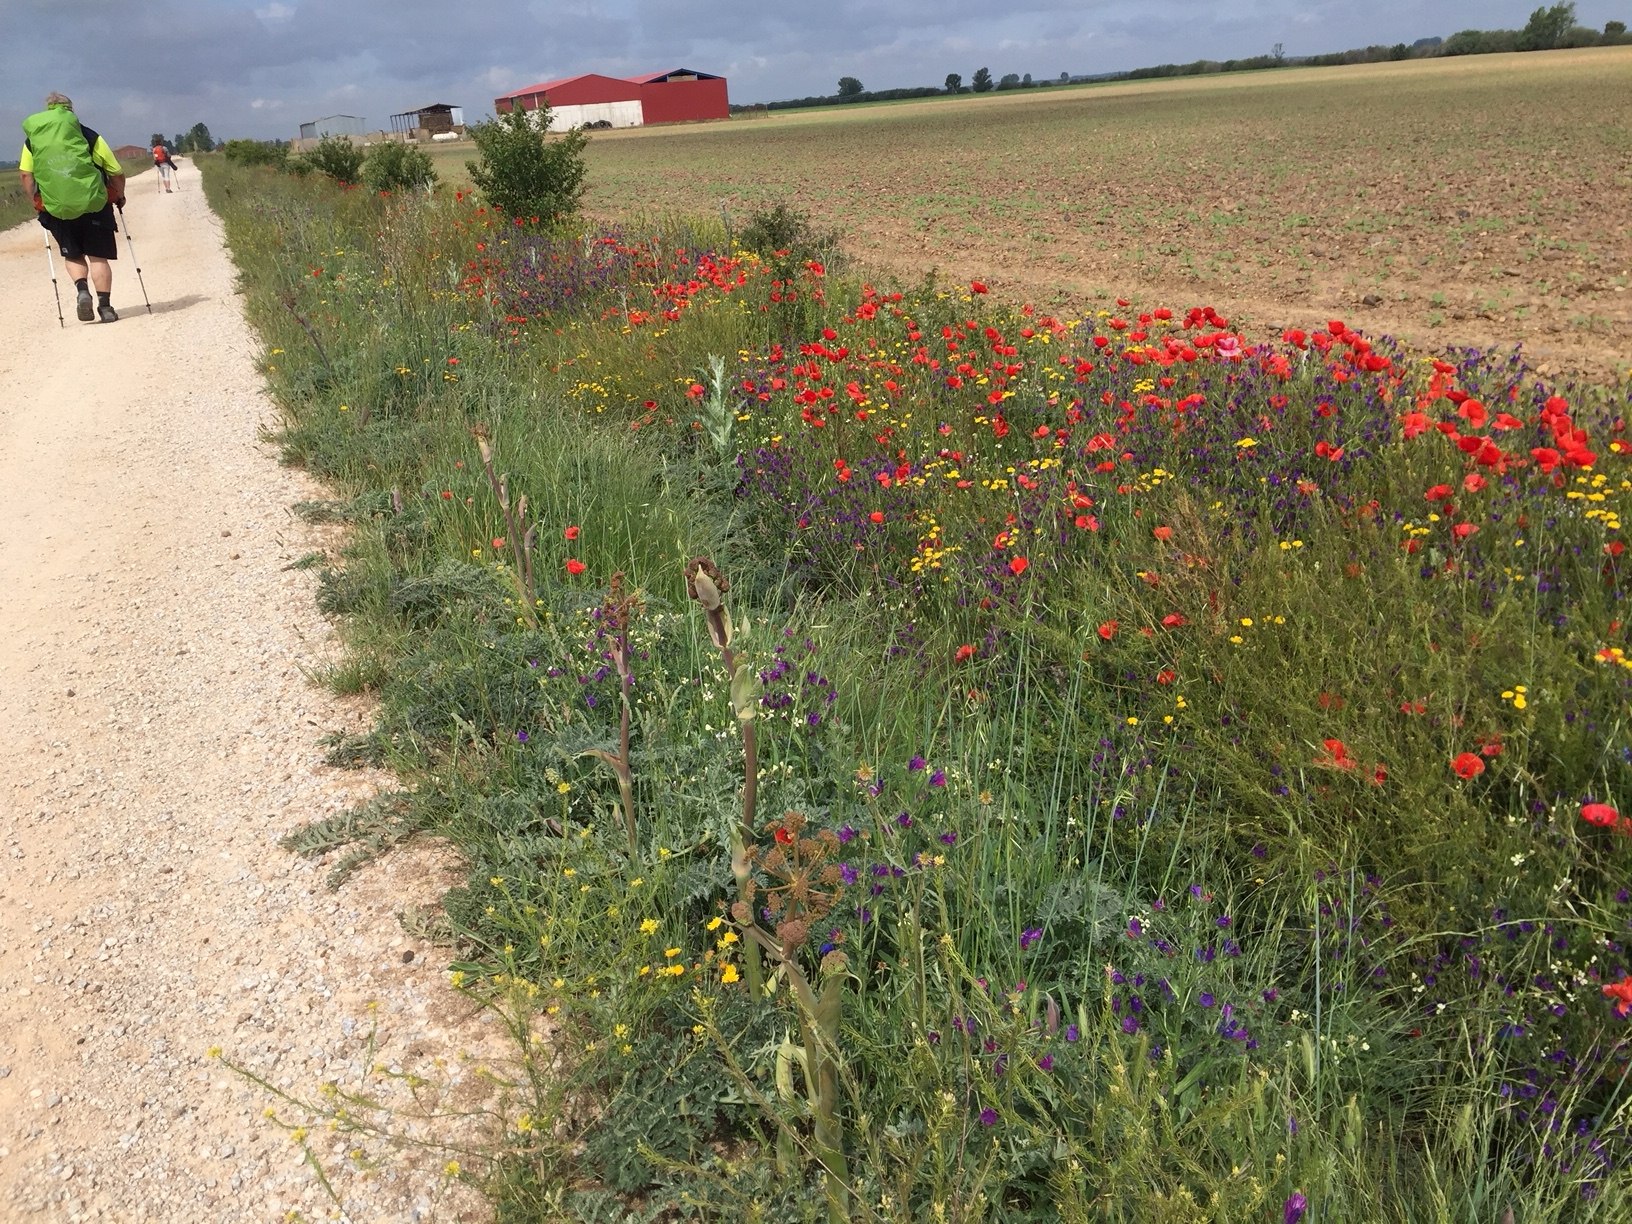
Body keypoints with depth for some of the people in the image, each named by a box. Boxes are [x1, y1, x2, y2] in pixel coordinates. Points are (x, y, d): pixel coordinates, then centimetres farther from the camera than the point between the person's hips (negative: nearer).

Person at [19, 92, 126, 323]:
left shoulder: (32, 140, 8)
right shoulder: (89, 136, 4)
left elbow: (26, 176, 2)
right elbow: (117, 173, 5)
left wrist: (36, 202, 15)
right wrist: (119, 196, 22)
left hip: (56, 208, 2)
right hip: (94, 204, -1)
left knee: (73, 255, 18)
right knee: (98, 256, 5)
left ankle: (82, 289, -6)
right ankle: (105, 306, 0)